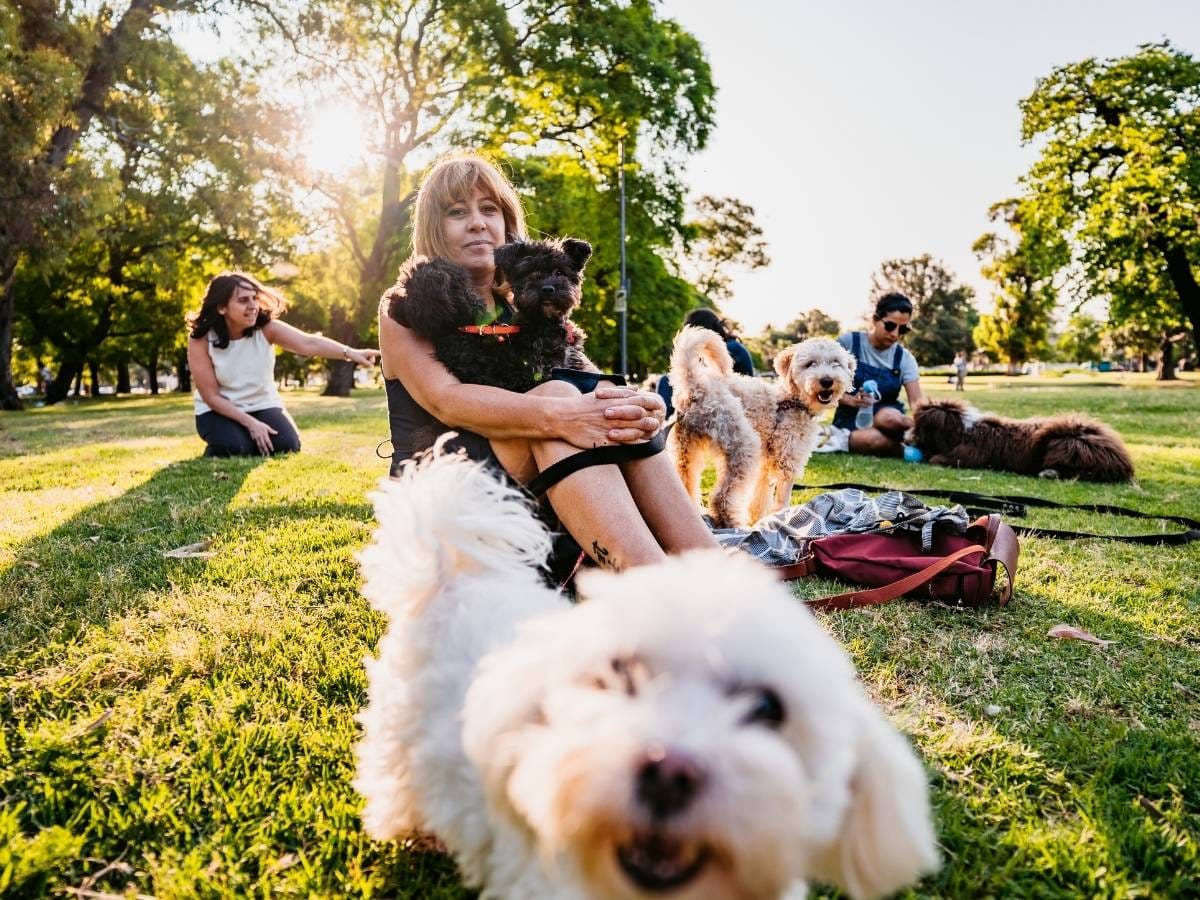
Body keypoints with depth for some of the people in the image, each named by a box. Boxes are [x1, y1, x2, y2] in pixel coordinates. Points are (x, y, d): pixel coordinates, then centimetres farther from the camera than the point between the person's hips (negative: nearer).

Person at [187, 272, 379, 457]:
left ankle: (253, 444, 12)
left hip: (262, 405, 2)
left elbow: (309, 343, -35)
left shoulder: (266, 327, -17)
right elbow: (211, 396, -16)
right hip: (218, 410, -2)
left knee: (287, 445, -22)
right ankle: (215, 453, 7)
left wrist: (350, 353, -52)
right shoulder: (200, 340, -19)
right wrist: (250, 423, -26)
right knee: (234, 447, -30)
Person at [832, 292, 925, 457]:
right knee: (874, 439, -38)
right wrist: (850, 400, -22)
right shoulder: (849, 342, -4)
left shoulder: (904, 358, 2)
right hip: (851, 419, -1)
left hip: (889, 416, 1)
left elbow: (916, 400, -7)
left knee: (890, 418, -39)